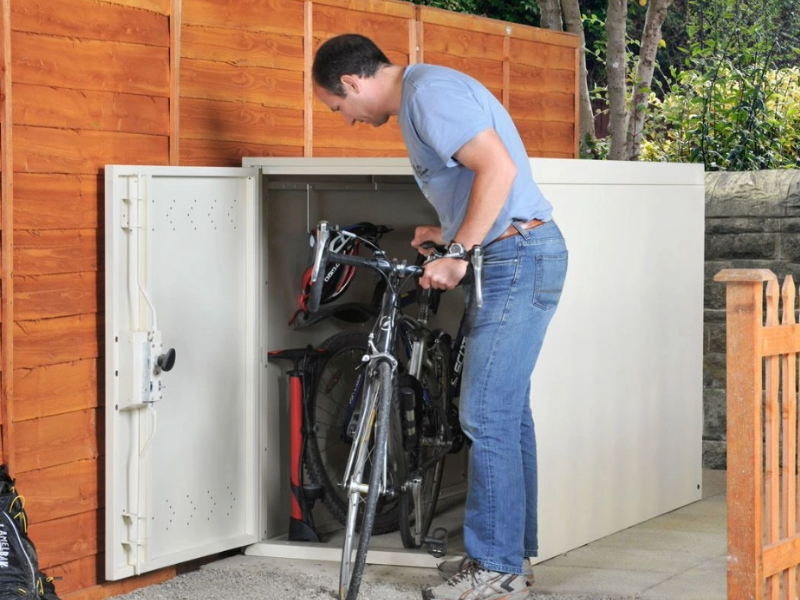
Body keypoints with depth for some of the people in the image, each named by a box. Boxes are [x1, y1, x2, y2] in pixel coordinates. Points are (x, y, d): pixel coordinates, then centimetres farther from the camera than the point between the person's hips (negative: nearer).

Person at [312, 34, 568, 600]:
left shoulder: (430, 93, -14)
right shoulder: (422, 94, 18)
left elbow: (498, 168, -26)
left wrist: (459, 253, -23)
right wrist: (450, 233, 23)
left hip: (517, 258, -11)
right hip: (519, 260, 11)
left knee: (487, 415, -8)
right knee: (507, 410, 13)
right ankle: (517, 553, 21)